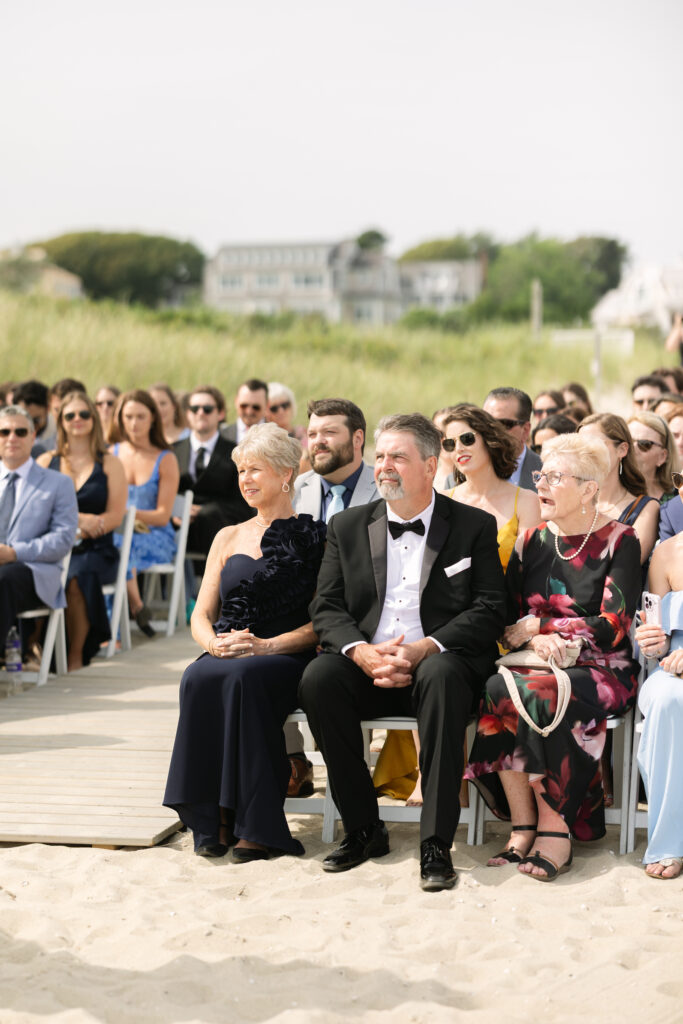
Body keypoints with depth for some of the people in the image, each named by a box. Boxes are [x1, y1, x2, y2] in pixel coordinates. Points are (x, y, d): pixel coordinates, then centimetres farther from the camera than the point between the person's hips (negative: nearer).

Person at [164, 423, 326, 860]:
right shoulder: (229, 537, 21)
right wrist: (215, 643, -8)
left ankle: (254, 826, -31)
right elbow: (201, 615, 16)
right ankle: (213, 821, -27)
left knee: (242, 677, -37)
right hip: (224, 656, 4)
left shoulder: (315, 538, 6)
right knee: (199, 677, -32)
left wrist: (266, 646, -16)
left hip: (286, 660, -4)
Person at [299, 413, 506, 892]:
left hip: (439, 661, -3)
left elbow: (489, 612, -4)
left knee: (441, 675, -37)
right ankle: (364, 829, -16)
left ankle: (436, 843, -34)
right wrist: (362, 652, -15)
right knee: (318, 678, -28)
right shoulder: (348, 526, 13)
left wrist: (422, 649, -19)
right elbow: (327, 608, 7)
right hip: (368, 667, 3)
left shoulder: (475, 526, 5)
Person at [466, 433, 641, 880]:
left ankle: (554, 829, -25)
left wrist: (537, 626, -8)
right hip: (540, 663, 4)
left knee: (542, 693, -36)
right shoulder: (533, 542, 13)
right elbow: (509, 616, 11)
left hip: (602, 671, -4)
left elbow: (614, 627, -9)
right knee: (497, 688, -30)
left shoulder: (619, 541, -1)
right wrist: (536, 641, -12)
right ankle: (523, 827, -24)